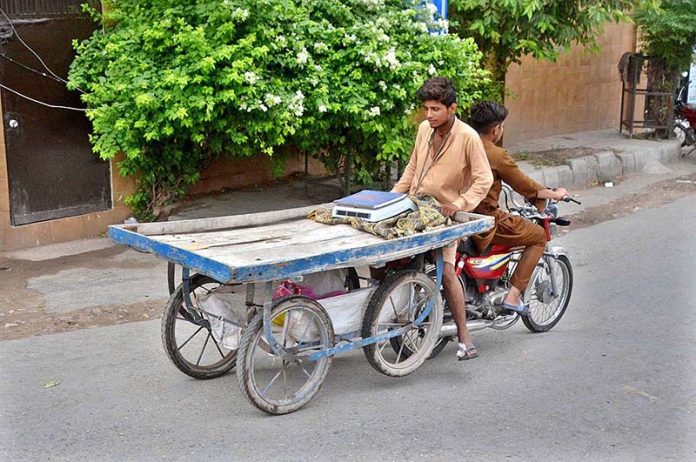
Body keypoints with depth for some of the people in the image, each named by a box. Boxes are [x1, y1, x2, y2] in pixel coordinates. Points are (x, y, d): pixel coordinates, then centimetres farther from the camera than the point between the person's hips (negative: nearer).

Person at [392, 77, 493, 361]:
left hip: (444, 212, -6)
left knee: (446, 271, -13)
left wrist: (460, 204, -24)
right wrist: (395, 195, 10)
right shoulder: (424, 129, 4)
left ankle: (463, 336, -2)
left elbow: (484, 178, -14)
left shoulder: (468, 137, -14)